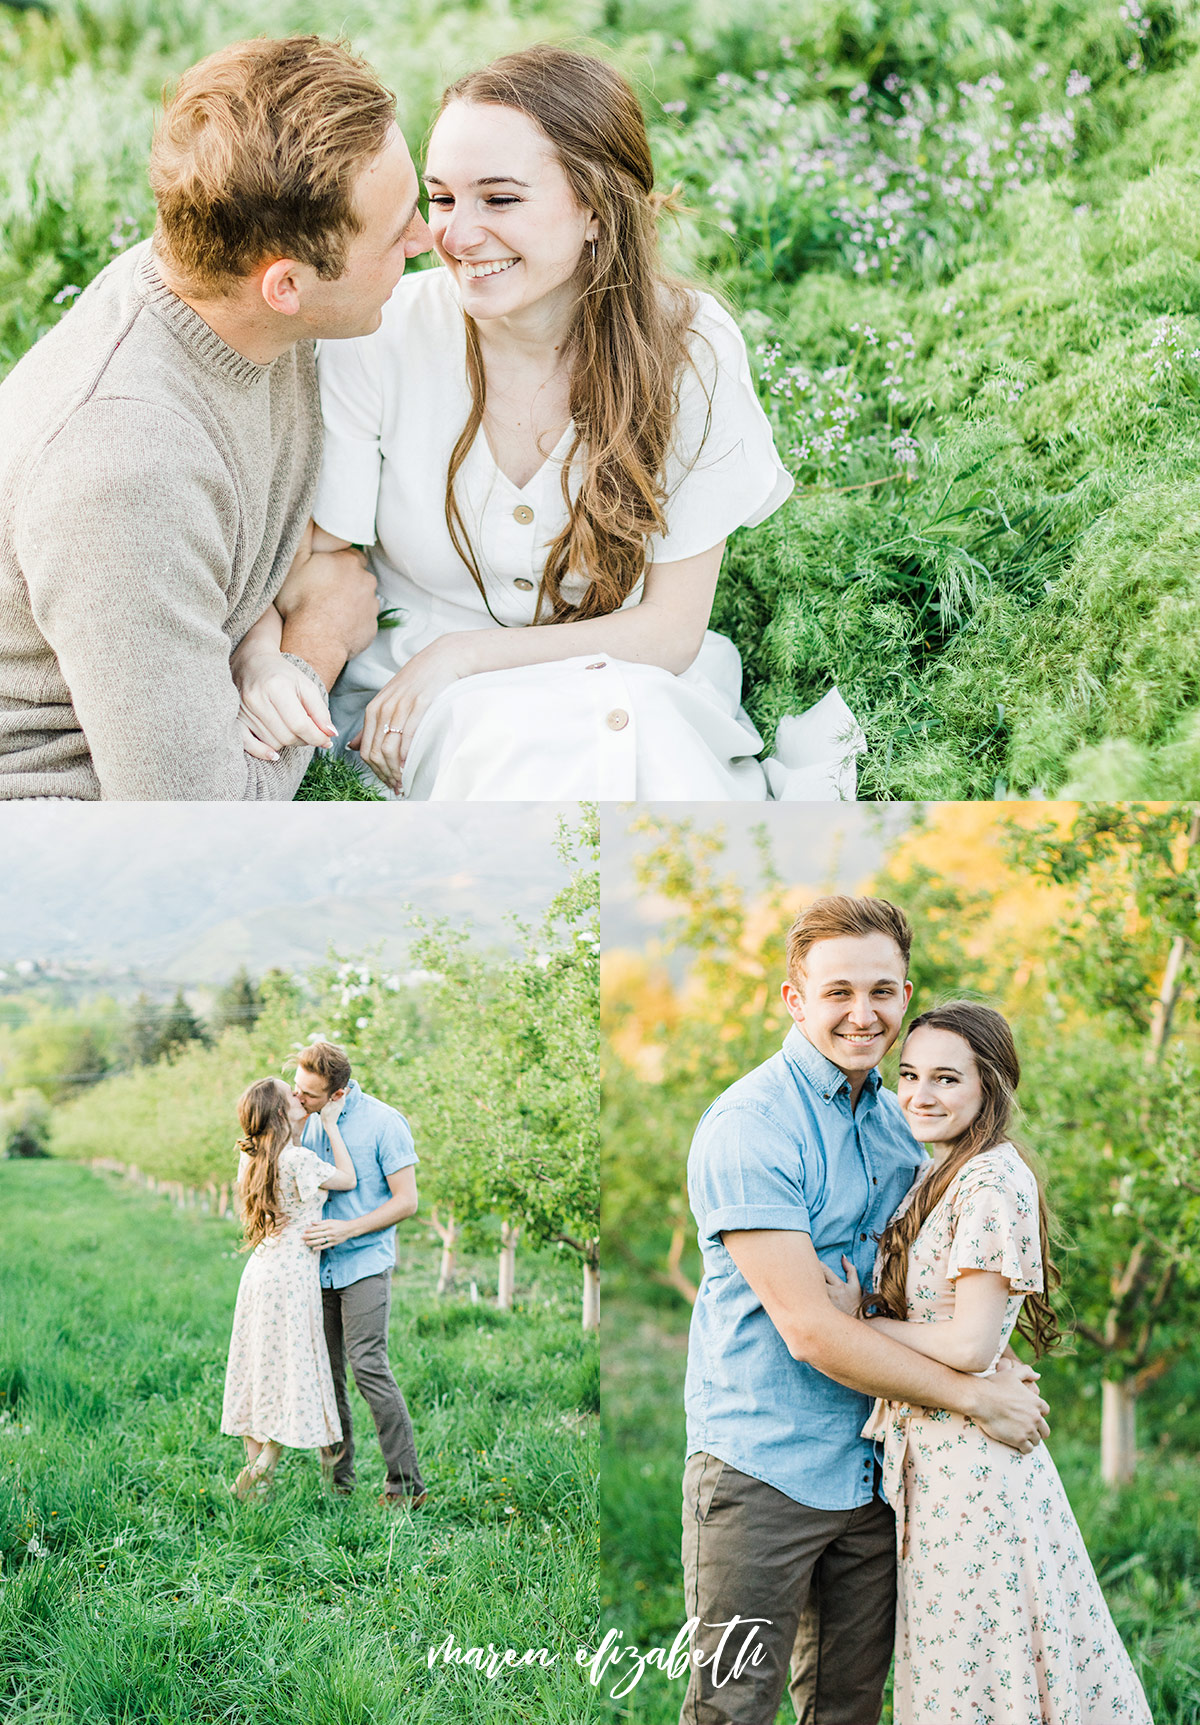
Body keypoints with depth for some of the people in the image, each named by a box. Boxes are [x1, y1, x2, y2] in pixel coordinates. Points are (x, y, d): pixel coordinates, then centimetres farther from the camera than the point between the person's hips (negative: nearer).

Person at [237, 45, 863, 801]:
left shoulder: (689, 350, -11)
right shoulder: (378, 338, -14)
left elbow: (671, 629, -9)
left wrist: (463, 654, -18)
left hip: (625, 683, 1)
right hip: (423, 706, 0)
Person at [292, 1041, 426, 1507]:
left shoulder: (384, 1123, -10)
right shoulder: (309, 1121, 8)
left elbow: (406, 1200, -10)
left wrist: (346, 1229, -19)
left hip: (364, 1264, -6)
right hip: (319, 1267, 6)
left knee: (368, 1366, -14)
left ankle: (407, 1483, -7)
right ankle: (337, 1477, 17)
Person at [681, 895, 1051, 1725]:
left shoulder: (900, 1119, 10)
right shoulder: (749, 1126, -15)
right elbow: (809, 1330, -19)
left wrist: (997, 1362, 0)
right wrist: (977, 1397, -13)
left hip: (872, 1465, 7)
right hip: (762, 1469, -7)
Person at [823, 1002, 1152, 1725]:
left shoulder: (993, 1181, -17)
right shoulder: (939, 1177, 13)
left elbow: (971, 1346, -20)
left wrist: (858, 1319, -11)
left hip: (968, 1455, -9)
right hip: (935, 1448, 9)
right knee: (951, 1659, 15)